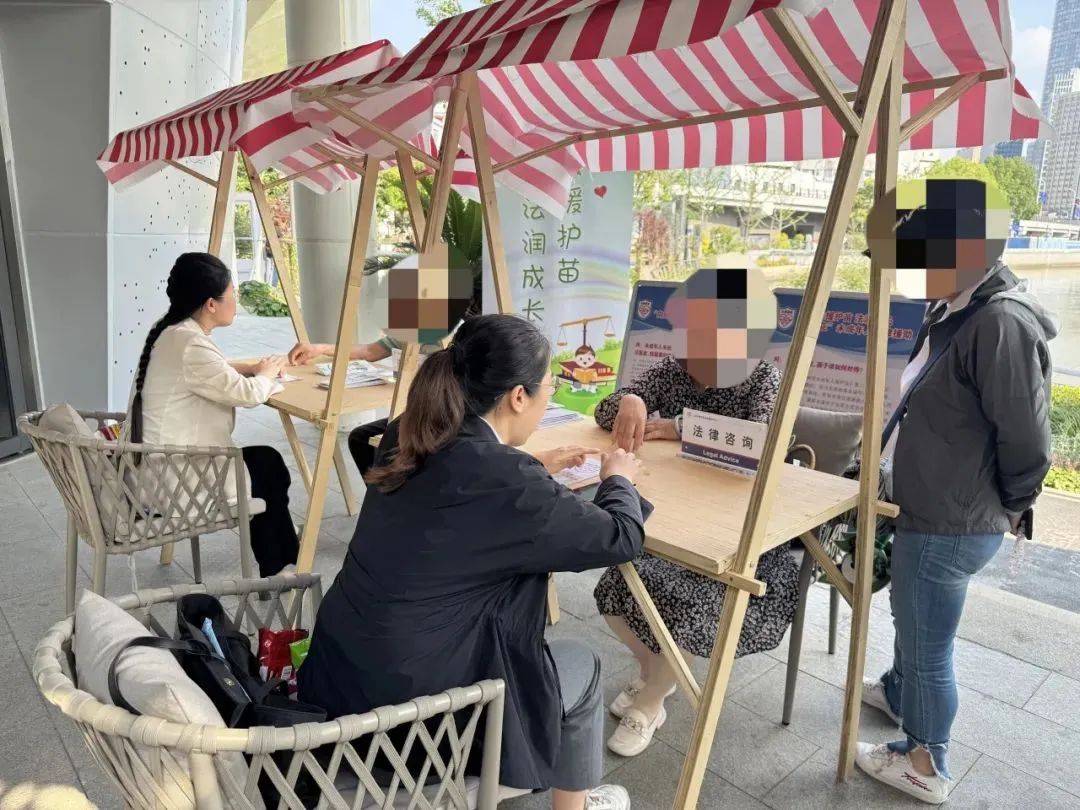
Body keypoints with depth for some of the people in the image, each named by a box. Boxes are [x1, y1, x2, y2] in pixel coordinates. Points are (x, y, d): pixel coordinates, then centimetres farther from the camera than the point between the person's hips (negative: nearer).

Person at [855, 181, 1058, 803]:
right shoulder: (957, 310, 6)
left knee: (929, 646, 10)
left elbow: (1028, 443, -22)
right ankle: (899, 692, 56)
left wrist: (1007, 509, -8)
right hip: (931, 510, 10)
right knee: (911, 618, 30)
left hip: (951, 525, -10)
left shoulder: (1002, 323, -26)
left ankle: (926, 766, 33)